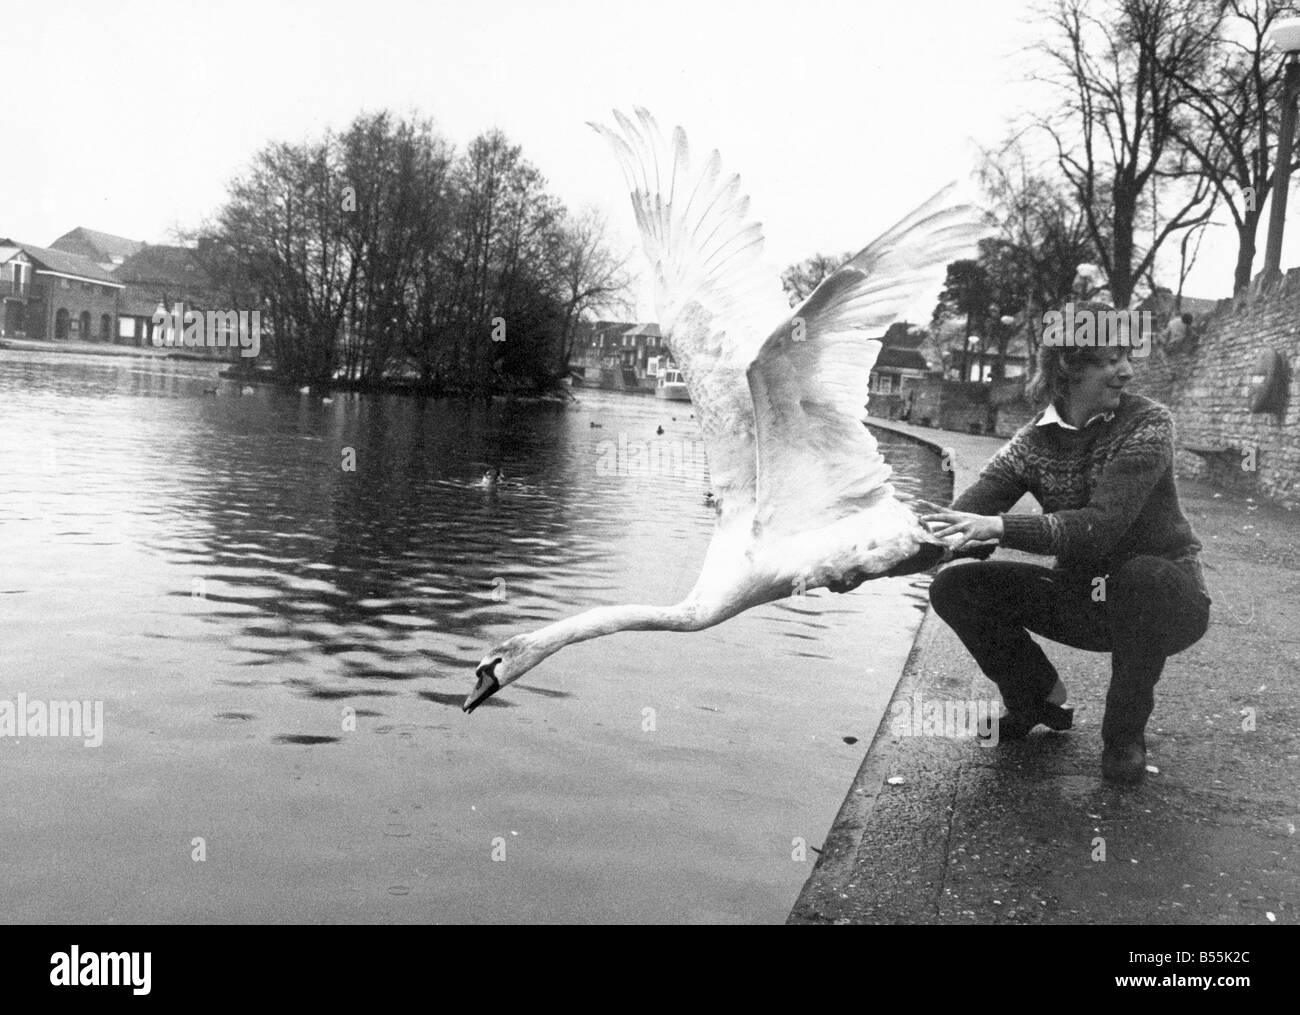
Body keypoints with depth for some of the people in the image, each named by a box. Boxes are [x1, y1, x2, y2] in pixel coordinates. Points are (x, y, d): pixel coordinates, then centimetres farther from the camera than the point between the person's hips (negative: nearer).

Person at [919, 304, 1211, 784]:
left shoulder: (1147, 423, -16)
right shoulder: (1035, 439, -5)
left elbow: (1103, 524, -31)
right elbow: (968, 516, -18)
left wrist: (1002, 527, -43)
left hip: (1165, 600, -3)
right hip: (1083, 599, 4)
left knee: (1142, 574, -39)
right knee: (955, 587, -11)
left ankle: (1125, 732, -12)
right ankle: (1040, 698, 13)